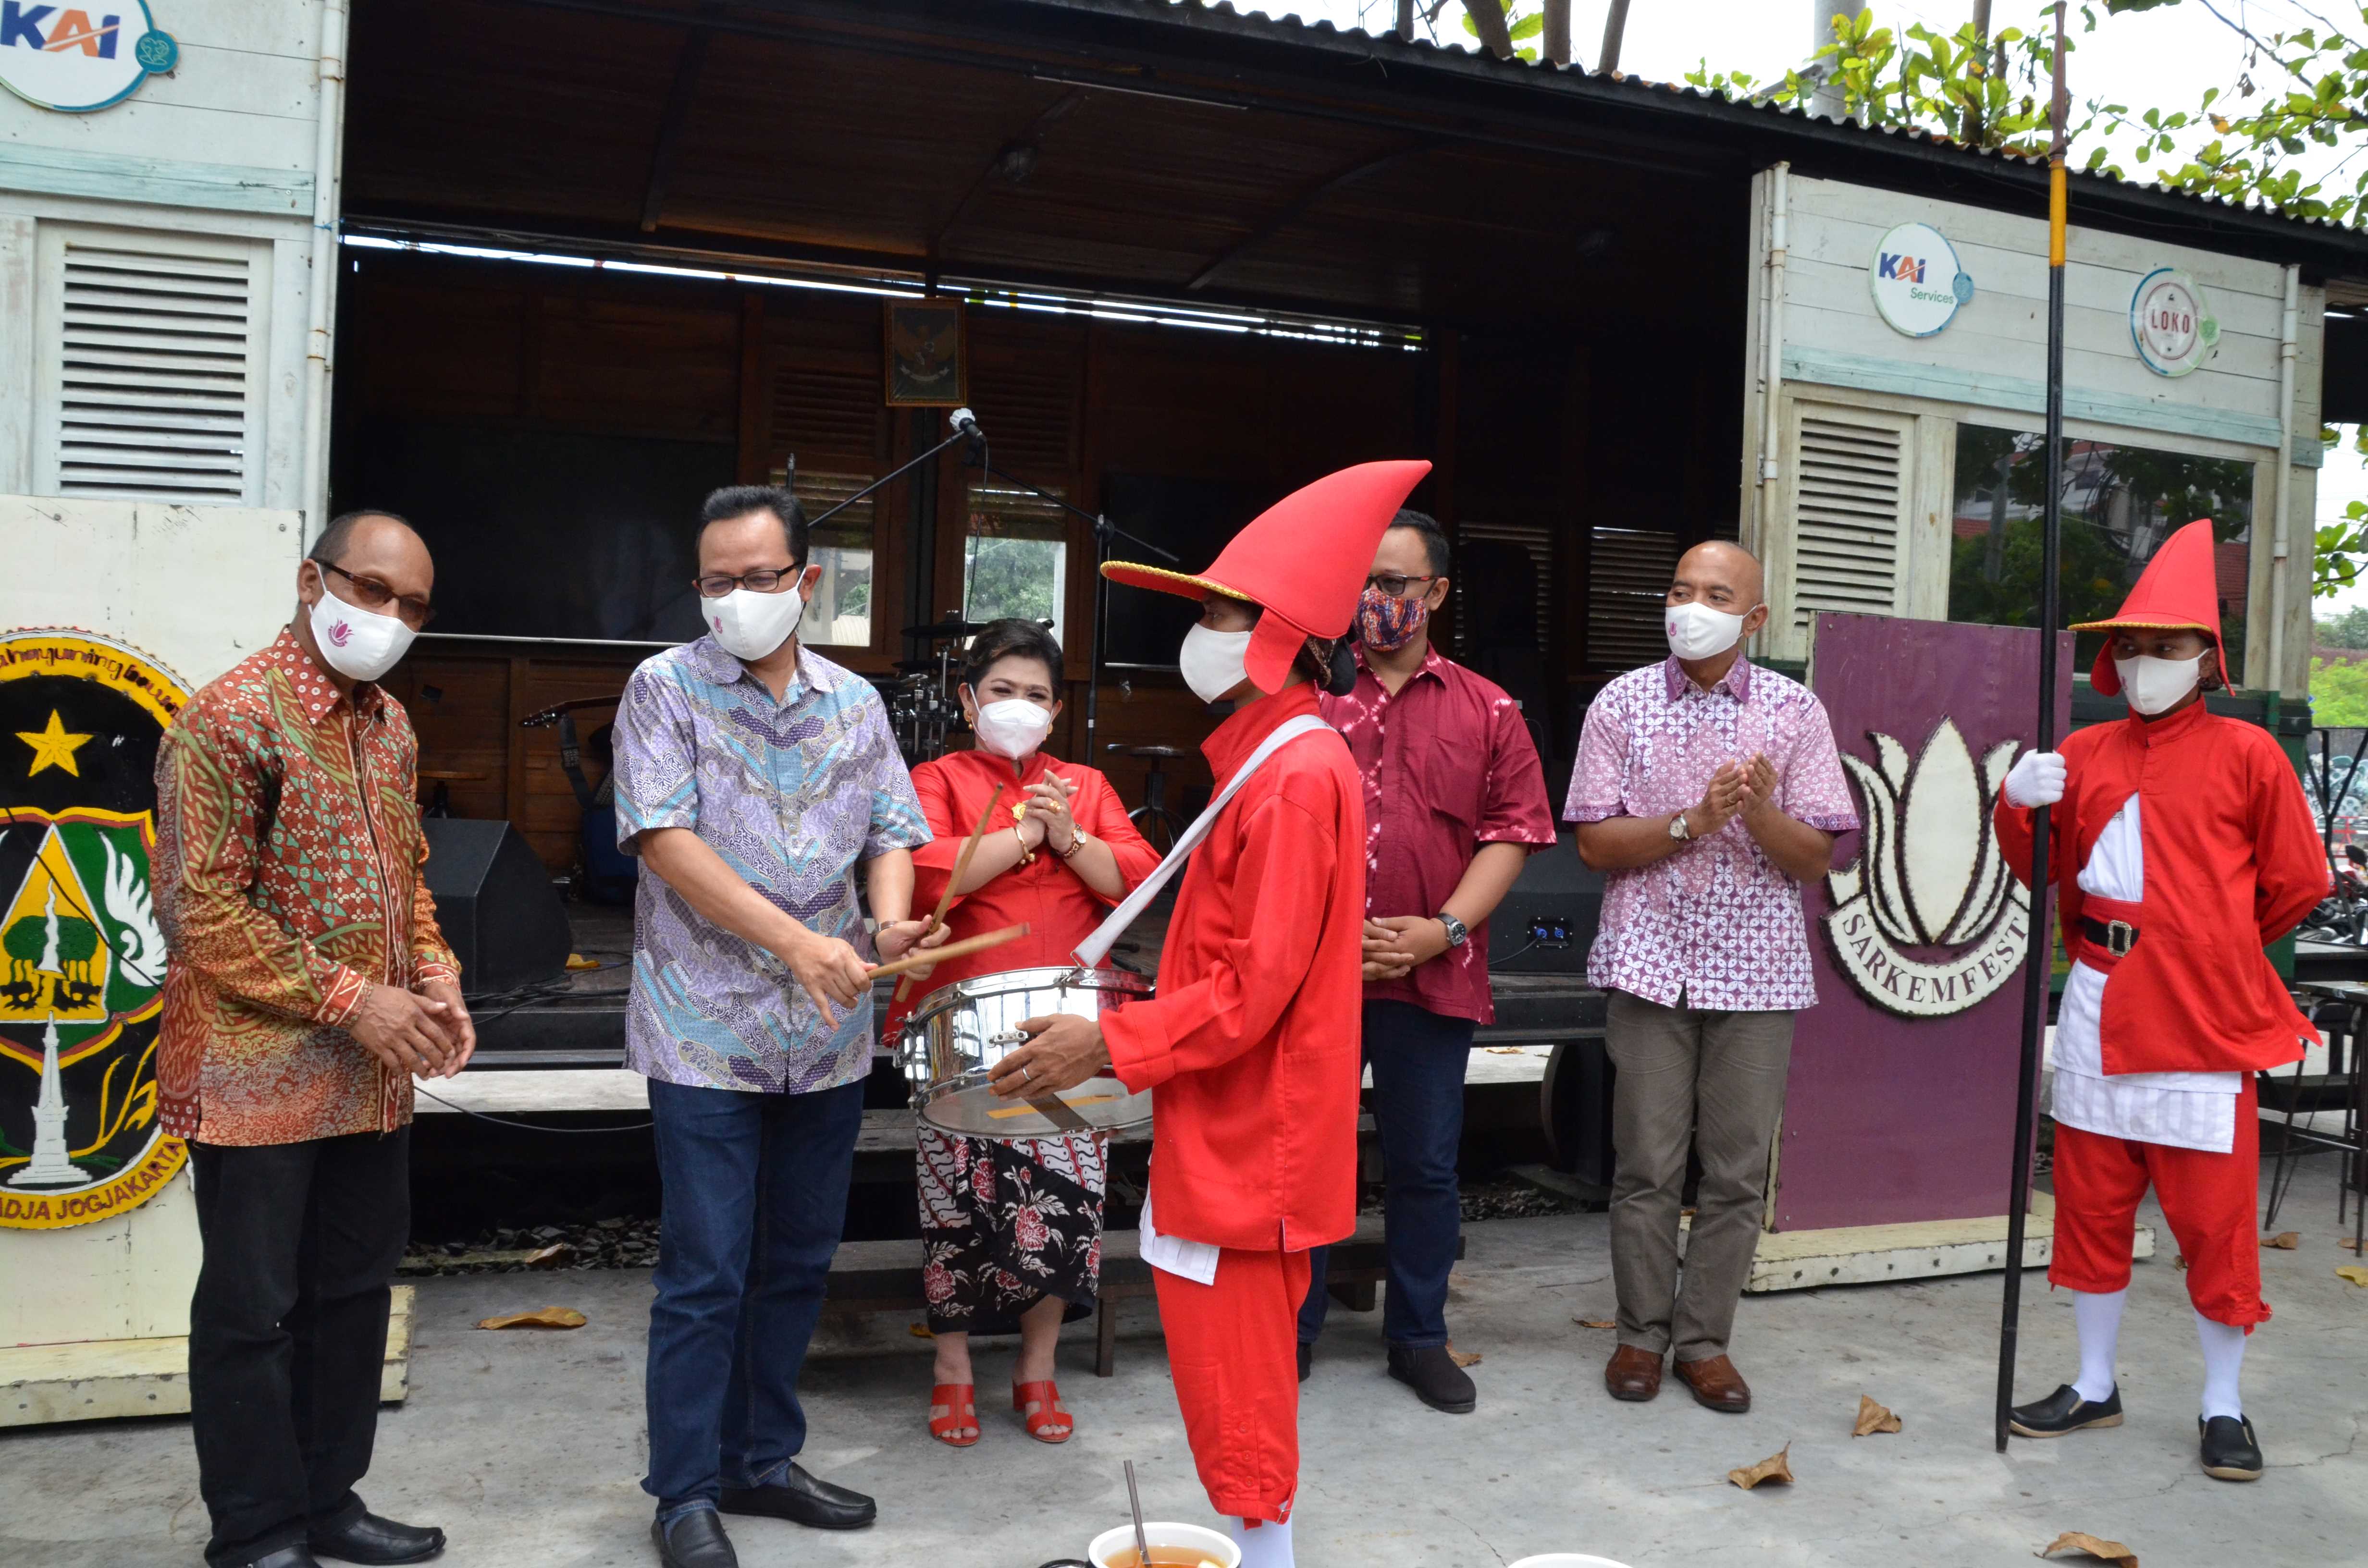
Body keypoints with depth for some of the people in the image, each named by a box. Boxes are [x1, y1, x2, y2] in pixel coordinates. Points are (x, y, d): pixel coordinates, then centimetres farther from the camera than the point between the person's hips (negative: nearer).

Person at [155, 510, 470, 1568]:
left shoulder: (390, 726, 11)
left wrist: (435, 982, 2)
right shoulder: (231, 720, -13)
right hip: (258, 1073, -8)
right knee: (252, 1306, 4)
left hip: (372, 1079, 8)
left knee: (355, 1289, 16)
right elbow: (201, 909, -16)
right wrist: (350, 1001, -19)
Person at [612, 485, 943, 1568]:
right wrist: (794, 941, -22)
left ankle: (763, 1459, 30)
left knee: (798, 1261, 14)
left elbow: (891, 832, 10)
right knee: (705, 1274, 1)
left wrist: (889, 918, -13)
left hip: (828, 1035, 5)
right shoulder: (665, 689, -3)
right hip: (707, 1032, -4)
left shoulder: (856, 703, 10)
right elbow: (667, 839, -13)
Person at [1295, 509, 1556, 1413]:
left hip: (1435, 977, 1)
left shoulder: (1488, 712, 7)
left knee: (1425, 1166, 11)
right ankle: (1290, 1331, 24)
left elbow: (1514, 831, 2)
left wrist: (1444, 930, -10)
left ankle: (1419, 1338, 27)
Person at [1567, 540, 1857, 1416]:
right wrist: (1692, 823, -15)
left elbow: (1815, 858, 1)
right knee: (1647, 1166, 3)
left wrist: (1758, 811, -18)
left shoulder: (1795, 711, 5)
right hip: (1651, 960, -1)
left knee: (1738, 1172, 4)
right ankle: (1642, 1334, 18)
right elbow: (1596, 844, -1)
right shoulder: (1624, 703, 4)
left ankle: (1705, 1340, 18)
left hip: (1757, 971, 1)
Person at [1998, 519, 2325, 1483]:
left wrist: (2213, 950, 10)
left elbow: (2295, 885, 5)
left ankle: (2223, 1407, 19)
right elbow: (2045, 871, 11)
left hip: (2204, 1022, -4)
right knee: (2092, 1204, 11)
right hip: (2099, 1014, 4)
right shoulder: (2084, 754, 9)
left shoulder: (2246, 754, -1)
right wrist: (2022, 806, -7)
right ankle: (2095, 1386, 26)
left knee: (2215, 1218, 2)